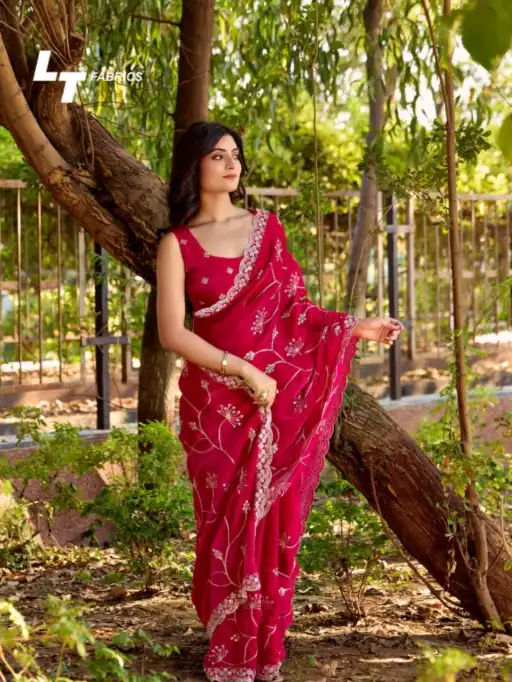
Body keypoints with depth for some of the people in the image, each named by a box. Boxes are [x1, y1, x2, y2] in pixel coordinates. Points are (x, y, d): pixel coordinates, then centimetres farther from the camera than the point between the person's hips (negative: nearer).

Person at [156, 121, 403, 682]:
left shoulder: (266, 227, 9)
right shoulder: (176, 244, -2)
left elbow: (293, 307, 13)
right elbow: (172, 334, -9)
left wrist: (357, 327, 5)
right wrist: (244, 371, -15)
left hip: (279, 399, 3)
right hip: (216, 403, -3)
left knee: (276, 521, 5)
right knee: (229, 523, 1)